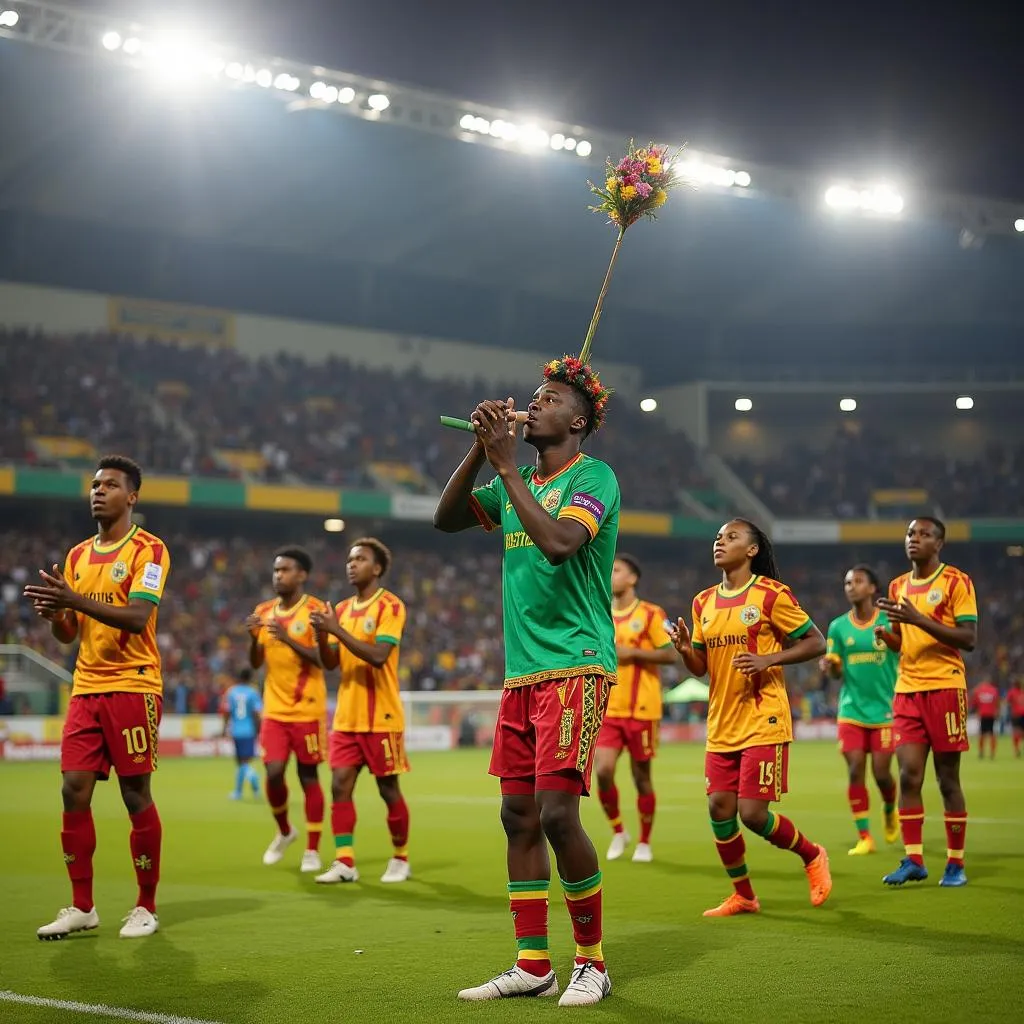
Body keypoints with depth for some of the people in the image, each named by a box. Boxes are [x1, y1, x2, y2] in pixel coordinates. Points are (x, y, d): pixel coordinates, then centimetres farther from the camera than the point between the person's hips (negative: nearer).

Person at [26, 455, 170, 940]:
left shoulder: (149, 550, -5)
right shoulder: (77, 556, 15)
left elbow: (137, 617, -18)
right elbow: (68, 633, 16)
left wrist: (76, 599, -28)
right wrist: (52, 612, -7)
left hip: (132, 687, -6)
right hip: (85, 688, 6)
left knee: (136, 795, -2)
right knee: (74, 791, 0)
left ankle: (146, 907, 10)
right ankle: (81, 908, 9)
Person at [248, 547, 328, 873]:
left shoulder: (314, 610, -7)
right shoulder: (264, 611, 9)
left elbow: (322, 659, -15)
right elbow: (255, 663, 9)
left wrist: (288, 638, -26)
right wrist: (253, 637, -11)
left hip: (307, 709, -4)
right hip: (274, 709, 4)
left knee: (308, 776, 2)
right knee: (273, 773, -3)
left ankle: (312, 850, 11)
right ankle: (284, 832, 23)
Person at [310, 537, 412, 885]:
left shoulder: (390, 607, -9)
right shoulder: (343, 609, 12)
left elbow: (378, 656, -21)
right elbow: (330, 662, 10)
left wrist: (337, 629, -23)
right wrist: (322, 635, -10)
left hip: (381, 717, -6)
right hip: (346, 716, 6)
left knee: (388, 789, 3)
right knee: (340, 785, -2)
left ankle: (401, 859, 18)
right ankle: (344, 863, 1)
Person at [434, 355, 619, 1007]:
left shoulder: (594, 477, -7)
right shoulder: (519, 482, 15)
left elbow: (559, 541, -24)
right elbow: (446, 518, 12)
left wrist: (505, 465, -19)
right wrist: (481, 450, -1)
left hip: (575, 666, -8)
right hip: (522, 672, 8)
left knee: (556, 812, -13)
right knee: (519, 816, 6)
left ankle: (593, 963, 1)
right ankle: (533, 966, 13)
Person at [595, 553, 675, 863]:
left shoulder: (650, 614, -4)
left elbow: (670, 654, -9)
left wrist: (632, 652, -16)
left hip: (641, 709, -4)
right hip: (608, 709, 4)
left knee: (641, 777, 4)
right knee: (603, 771, -10)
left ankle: (644, 842, 18)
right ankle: (618, 831, 12)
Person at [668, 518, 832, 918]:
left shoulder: (771, 594, -7)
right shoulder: (703, 603, 11)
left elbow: (816, 642, -4)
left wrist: (768, 659, -17)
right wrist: (684, 649, -7)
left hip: (763, 722, -6)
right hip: (721, 724, 6)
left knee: (753, 813, -10)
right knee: (719, 809, 1)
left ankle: (812, 856, 19)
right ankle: (743, 895, 19)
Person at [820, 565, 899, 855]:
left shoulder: (890, 621, -3)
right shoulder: (838, 627, 5)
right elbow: (836, 672, 8)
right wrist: (828, 666, -15)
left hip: (884, 710, -2)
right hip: (851, 710, 2)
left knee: (881, 772, -2)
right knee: (855, 771, -5)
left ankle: (890, 810, 32)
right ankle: (864, 837, 4)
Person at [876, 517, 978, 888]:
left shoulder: (956, 582, -4)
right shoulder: (899, 586, 14)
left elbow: (969, 639, -13)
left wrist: (919, 619, -21)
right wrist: (886, 634, 0)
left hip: (944, 687, -5)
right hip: (907, 690, 5)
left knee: (947, 778, 0)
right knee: (908, 775, -3)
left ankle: (956, 863, 9)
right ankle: (913, 860, 1)